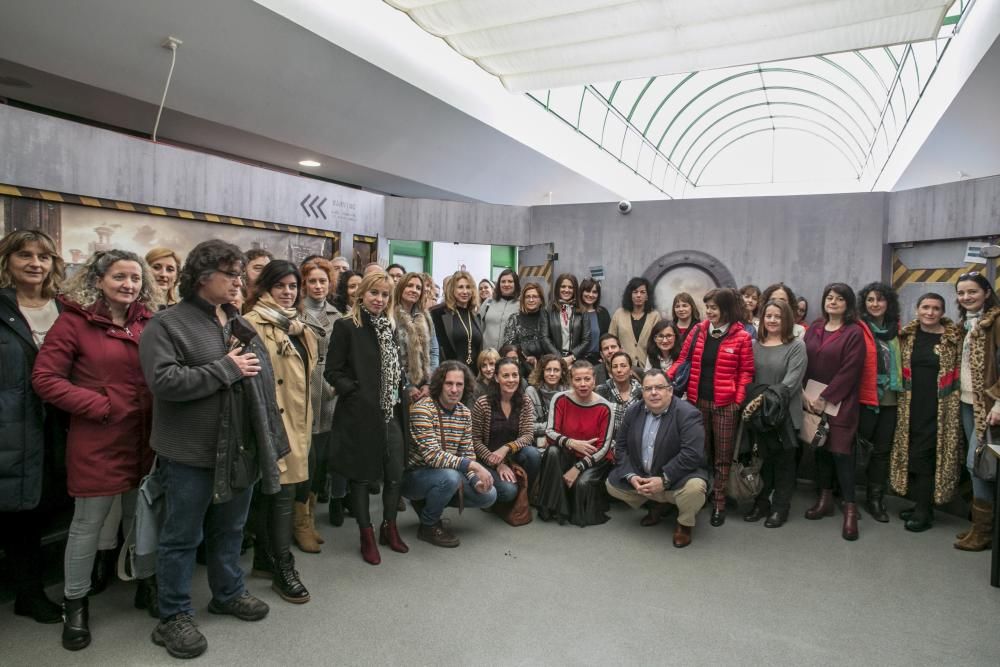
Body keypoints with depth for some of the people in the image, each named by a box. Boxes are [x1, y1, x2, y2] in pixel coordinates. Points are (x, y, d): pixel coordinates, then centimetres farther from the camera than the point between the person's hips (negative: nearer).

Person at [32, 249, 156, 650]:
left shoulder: (148, 323, 5)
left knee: (141, 517, 16)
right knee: (88, 522, 8)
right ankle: (75, 603, 27)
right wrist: (99, 406, -16)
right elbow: (44, 378, -11)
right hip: (96, 440, -4)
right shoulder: (74, 321, -8)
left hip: (143, 437, 4)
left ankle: (147, 585, 34)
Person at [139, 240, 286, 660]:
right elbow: (163, 381, -24)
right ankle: (173, 617, 24)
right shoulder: (167, 324, -11)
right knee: (182, 537, 9)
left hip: (239, 448, 7)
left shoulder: (239, 324, 11)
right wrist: (225, 368, -20)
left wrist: (269, 439, 11)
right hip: (191, 452, -6)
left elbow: (261, 377, 15)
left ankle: (228, 594, 39)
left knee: (230, 528, 21)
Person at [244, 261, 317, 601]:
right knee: (284, 490, -7)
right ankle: (283, 567, 2)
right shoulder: (253, 323, -10)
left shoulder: (298, 327, 18)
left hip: (295, 420, 8)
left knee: (270, 489, 15)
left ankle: (265, 556, 26)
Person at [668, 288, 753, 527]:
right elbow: (683, 359, 7)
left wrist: (738, 401, -12)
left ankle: (719, 503, 17)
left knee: (722, 456, 7)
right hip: (697, 401, 3)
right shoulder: (699, 330, 5)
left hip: (725, 404, -3)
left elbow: (746, 372, -3)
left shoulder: (741, 337, -5)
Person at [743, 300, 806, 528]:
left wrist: (769, 399, -21)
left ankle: (780, 507, 19)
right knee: (761, 459, 10)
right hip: (757, 413, 3)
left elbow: (791, 381, -12)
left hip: (784, 413, -3)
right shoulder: (753, 345, 8)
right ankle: (761, 503, 23)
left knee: (783, 462, 7)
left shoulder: (796, 346, -3)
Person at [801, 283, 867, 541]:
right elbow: (803, 363, 9)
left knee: (840, 451, -7)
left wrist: (825, 398, -13)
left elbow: (849, 371, -11)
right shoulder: (814, 328, 11)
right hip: (813, 401, 5)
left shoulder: (854, 333, -5)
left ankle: (850, 508, 2)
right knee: (820, 448, 10)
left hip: (840, 403, -5)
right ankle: (825, 498, 23)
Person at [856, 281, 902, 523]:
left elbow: (901, 362, 17)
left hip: (890, 398, 5)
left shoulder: (896, 329, 10)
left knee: (882, 449, 10)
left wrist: (901, 388, 9)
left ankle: (875, 499, 20)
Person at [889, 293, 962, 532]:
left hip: (939, 407, -4)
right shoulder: (907, 336, 7)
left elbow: (959, 373, 0)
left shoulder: (954, 338, -2)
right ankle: (919, 503, 22)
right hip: (912, 405, 4)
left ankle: (924, 511, 8)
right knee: (911, 453, 8)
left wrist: (954, 404, -4)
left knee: (924, 455, -4)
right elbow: (900, 369, 14)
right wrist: (902, 398, 8)